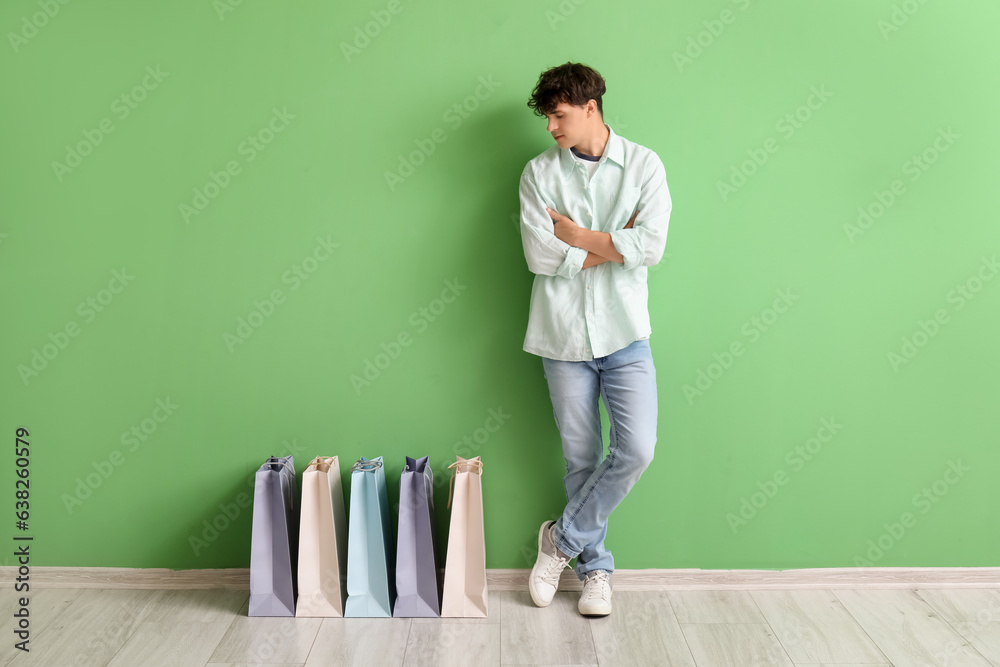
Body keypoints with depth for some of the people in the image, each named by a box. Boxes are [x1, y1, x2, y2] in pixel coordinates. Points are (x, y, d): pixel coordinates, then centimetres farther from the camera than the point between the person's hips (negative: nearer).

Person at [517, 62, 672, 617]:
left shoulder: (643, 165, 2)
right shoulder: (539, 173, 3)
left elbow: (651, 246, -12)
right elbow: (539, 254, -10)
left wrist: (575, 235, -9)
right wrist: (615, 245, -9)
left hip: (624, 333, 0)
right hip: (563, 335, 0)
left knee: (637, 448, -9)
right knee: (581, 458, 7)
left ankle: (563, 539, 13)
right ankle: (595, 568, 24)